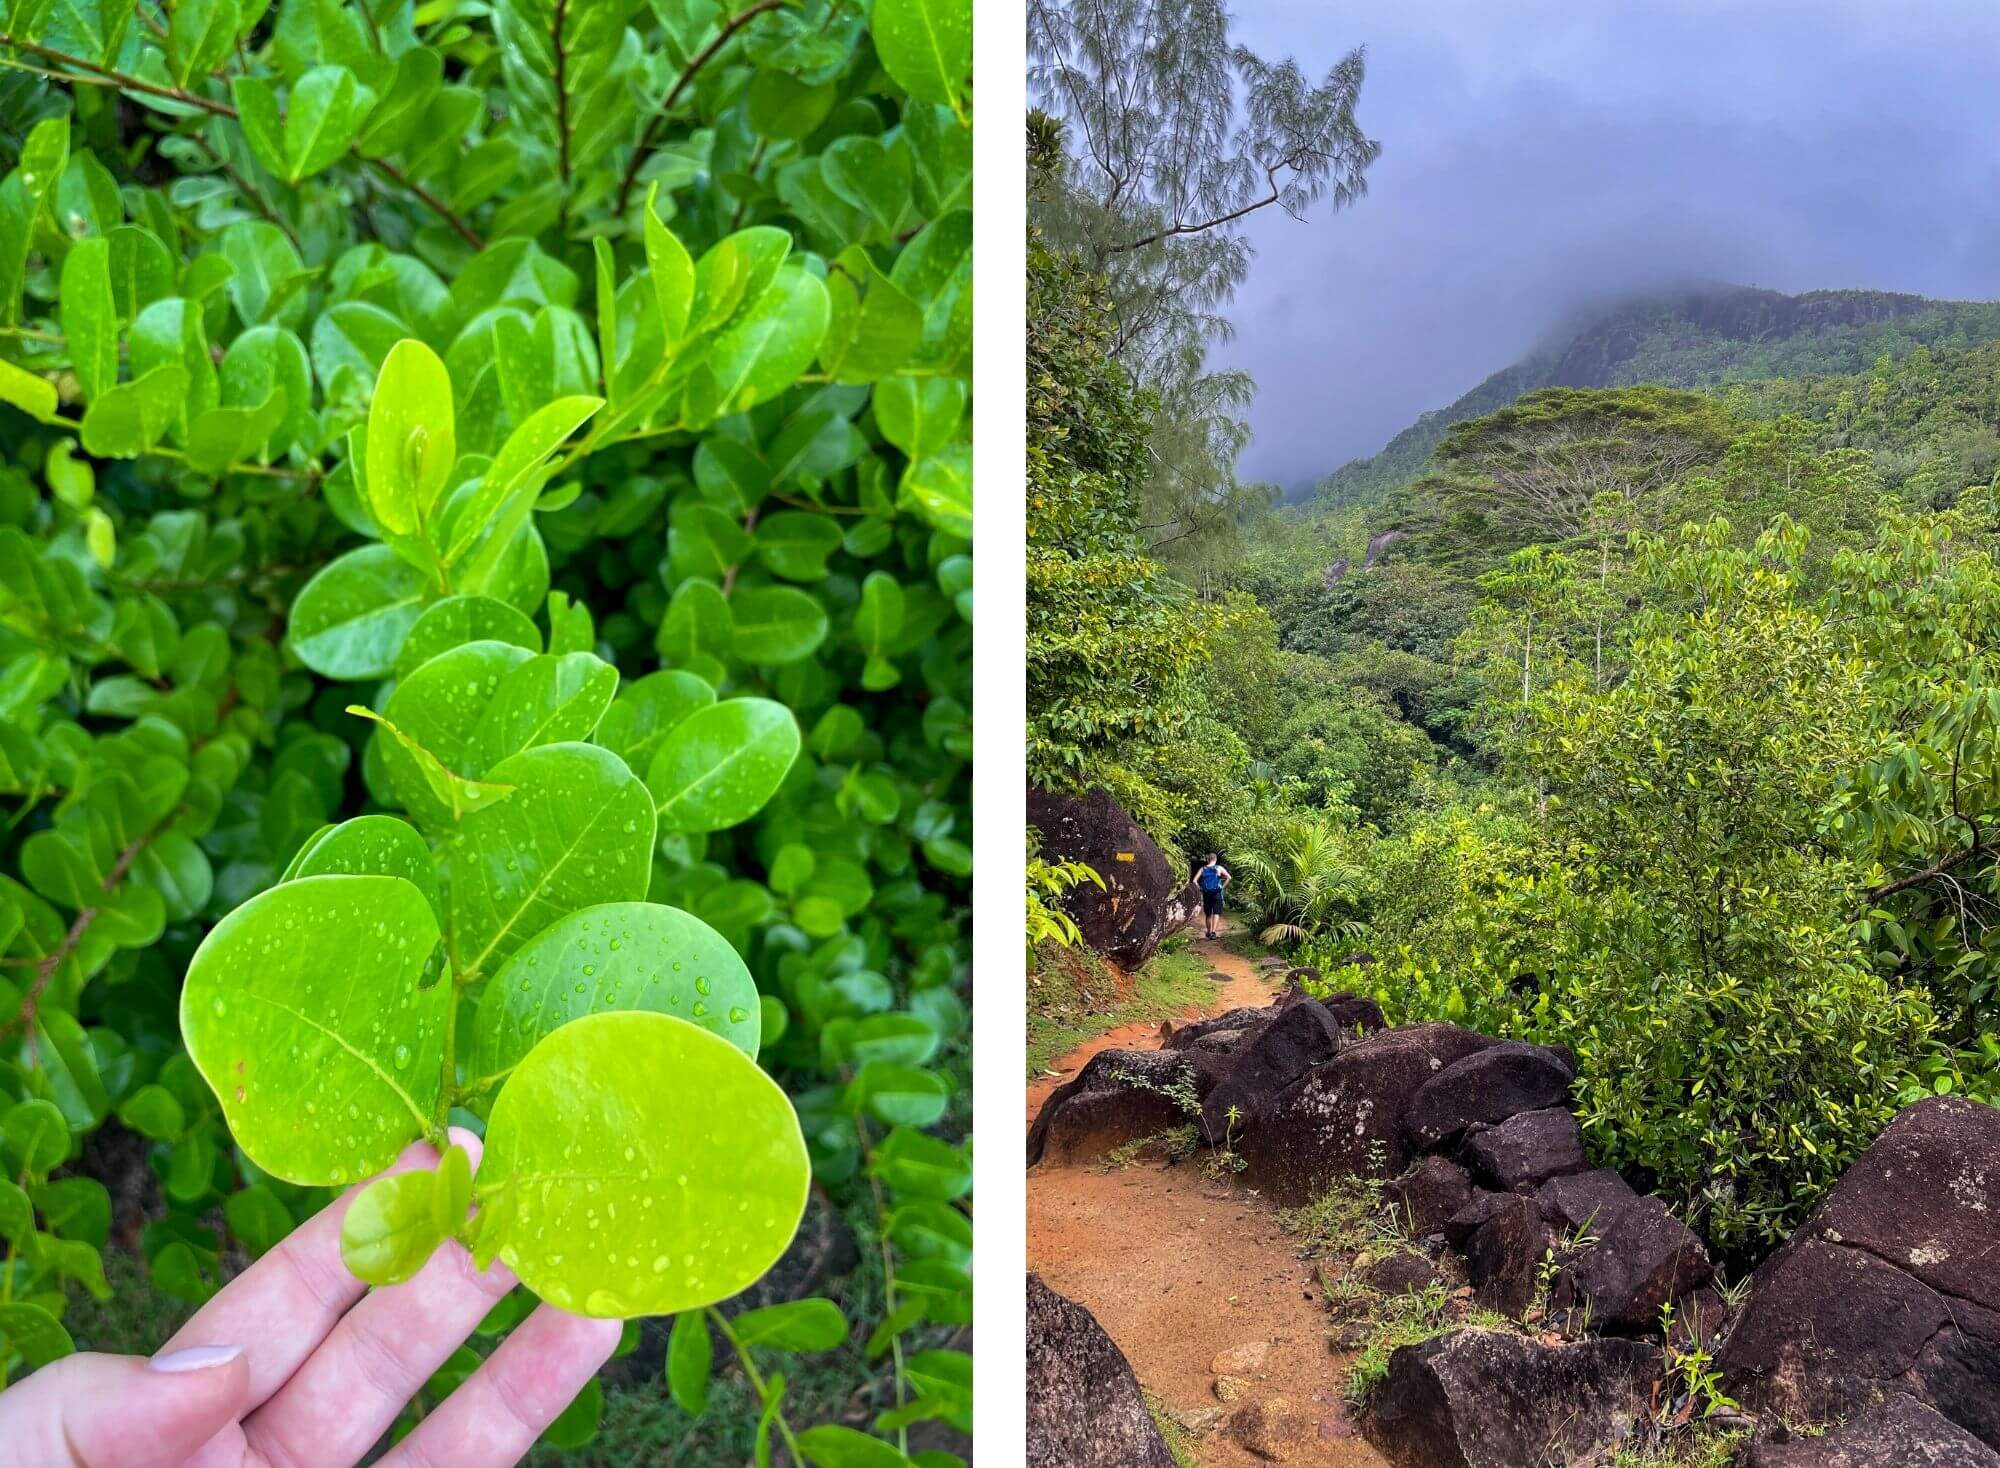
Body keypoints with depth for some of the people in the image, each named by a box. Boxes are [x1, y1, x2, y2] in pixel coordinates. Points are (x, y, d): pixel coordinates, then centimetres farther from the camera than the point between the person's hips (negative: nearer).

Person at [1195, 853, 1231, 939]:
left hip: (1206, 894, 3)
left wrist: (1200, 888, 6)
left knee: (1208, 914, 14)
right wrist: (1223, 886, -2)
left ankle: (1208, 932, 27)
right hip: (1217, 893, -3)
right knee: (1216, 913, -5)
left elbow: (1195, 881, -2)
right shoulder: (1219, 868, 0)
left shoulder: (1203, 869, 6)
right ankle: (1213, 931, -22)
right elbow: (1229, 877, -9)